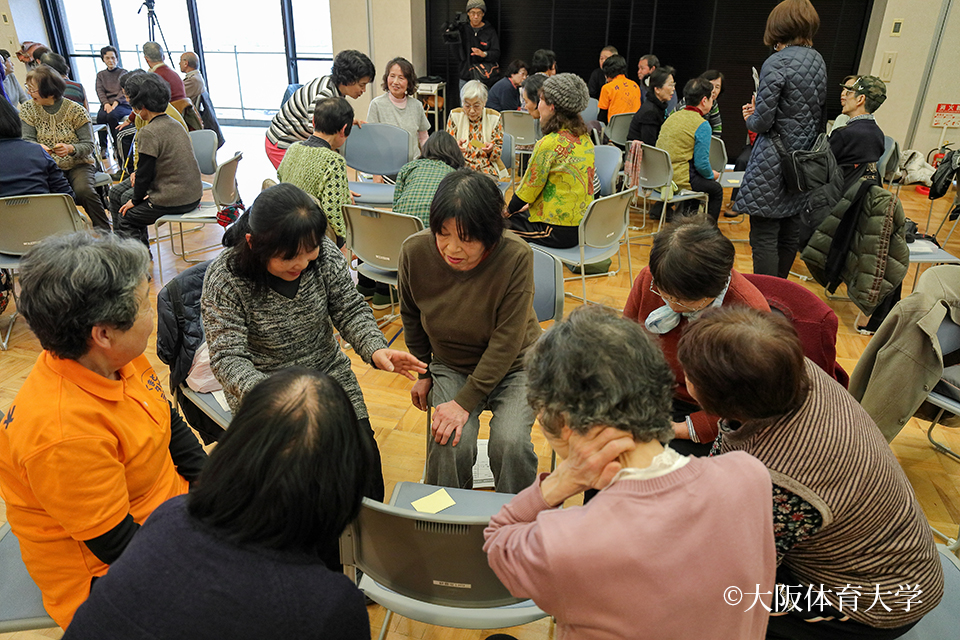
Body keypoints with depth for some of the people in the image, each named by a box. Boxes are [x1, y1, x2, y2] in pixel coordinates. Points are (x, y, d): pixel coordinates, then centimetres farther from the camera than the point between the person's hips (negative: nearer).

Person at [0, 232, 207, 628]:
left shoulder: (119, 358, -9)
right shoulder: (62, 432, -33)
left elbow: (170, 426, 6)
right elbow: (116, 545, -24)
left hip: (169, 501, 8)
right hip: (106, 578, -8)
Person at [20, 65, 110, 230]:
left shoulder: (75, 110, -6)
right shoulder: (28, 109, 4)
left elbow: (89, 145, -6)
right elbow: (27, 140, -1)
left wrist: (70, 149, -28)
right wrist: (38, 147, -26)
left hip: (77, 165, -2)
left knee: (83, 190, -33)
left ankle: (105, 232, -20)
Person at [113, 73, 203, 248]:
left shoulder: (148, 133, -17)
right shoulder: (175, 124, 9)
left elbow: (145, 173, -14)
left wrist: (135, 200, 2)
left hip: (172, 201, -8)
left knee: (123, 216, 9)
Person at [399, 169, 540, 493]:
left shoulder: (516, 255, -25)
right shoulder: (415, 251, -15)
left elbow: (506, 340, -21)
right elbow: (411, 316, 5)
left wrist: (466, 401, -23)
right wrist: (423, 372, 12)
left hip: (513, 365, -2)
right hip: (450, 365, 2)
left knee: (510, 442, -25)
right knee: (450, 444, -22)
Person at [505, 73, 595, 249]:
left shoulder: (549, 144, -20)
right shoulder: (585, 139, 5)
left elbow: (529, 189, -11)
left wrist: (509, 210, 8)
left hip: (558, 232, -8)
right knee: (520, 214, 25)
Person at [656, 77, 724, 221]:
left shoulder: (673, 116, 10)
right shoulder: (702, 125, -12)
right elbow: (701, 163, -15)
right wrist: (712, 175, 7)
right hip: (679, 179, -8)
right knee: (716, 189, 15)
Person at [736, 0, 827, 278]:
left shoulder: (776, 63, -14)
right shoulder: (818, 60, 9)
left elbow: (763, 121, -17)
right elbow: (818, 111, 17)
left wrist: (750, 118, 6)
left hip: (773, 164, -8)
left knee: (764, 238, -3)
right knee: (789, 232, 16)